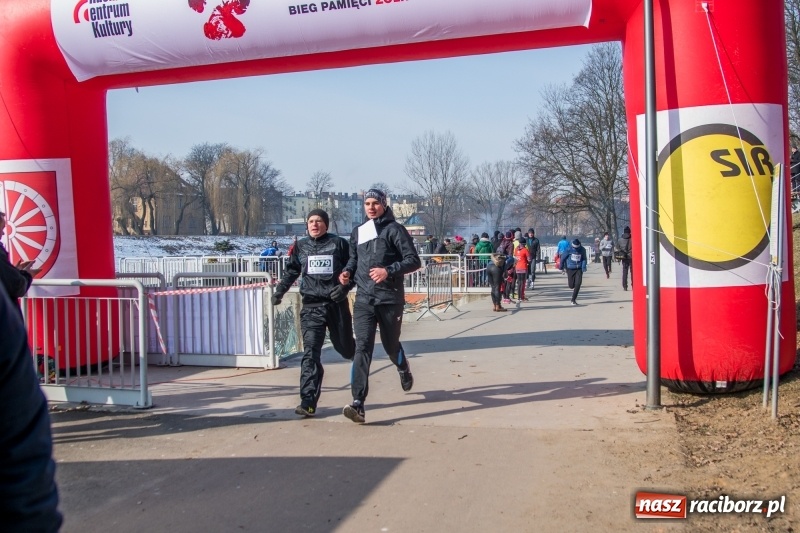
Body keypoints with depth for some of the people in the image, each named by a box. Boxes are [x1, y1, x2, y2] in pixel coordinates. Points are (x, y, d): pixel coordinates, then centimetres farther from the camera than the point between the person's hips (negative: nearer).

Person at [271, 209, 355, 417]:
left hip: (336, 304, -1)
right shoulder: (301, 246, 10)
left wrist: (344, 286, -13)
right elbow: (291, 271, 22)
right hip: (311, 306, 1)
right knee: (310, 353, -10)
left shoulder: (339, 243, 0)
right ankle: (308, 402, -13)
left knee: (344, 347, 14)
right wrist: (280, 290, 14)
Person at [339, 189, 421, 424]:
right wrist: (347, 271, 4)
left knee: (391, 345, 14)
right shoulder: (358, 232, 12)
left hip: (390, 299, -3)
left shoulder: (394, 229, -3)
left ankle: (404, 369, 51)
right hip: (363, 299, 3)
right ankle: (358, 404, -16)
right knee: (362, 348, -10)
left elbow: (413, 260, -8)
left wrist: (389, 271, -21)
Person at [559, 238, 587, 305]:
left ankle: (573, 300, -3)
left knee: (578, 284, -13)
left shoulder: (582, 250, -4)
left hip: (579, 269, 1)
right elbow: (563, 257, 1)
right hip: (570, 269, -1)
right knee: (571, 286, 0)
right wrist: (561, 267, 8)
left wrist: (584, 267, -9)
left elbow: (584, 259, 6)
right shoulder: (569, 249, -10)